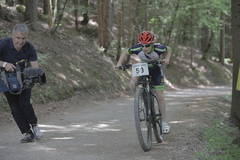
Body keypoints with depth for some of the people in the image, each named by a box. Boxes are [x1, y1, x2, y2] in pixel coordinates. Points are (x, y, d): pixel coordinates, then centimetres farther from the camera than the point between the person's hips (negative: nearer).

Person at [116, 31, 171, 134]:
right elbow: (125, 54, -10)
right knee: (133, 83, -29)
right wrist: (119, 63, -26)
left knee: (160, 96, -5)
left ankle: (164, 122, 6)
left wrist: (167, 59, -28)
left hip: (155, 70, -1)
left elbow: (168, 51, -7)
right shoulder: (137, 48, -28)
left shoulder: (158, 48, -29)